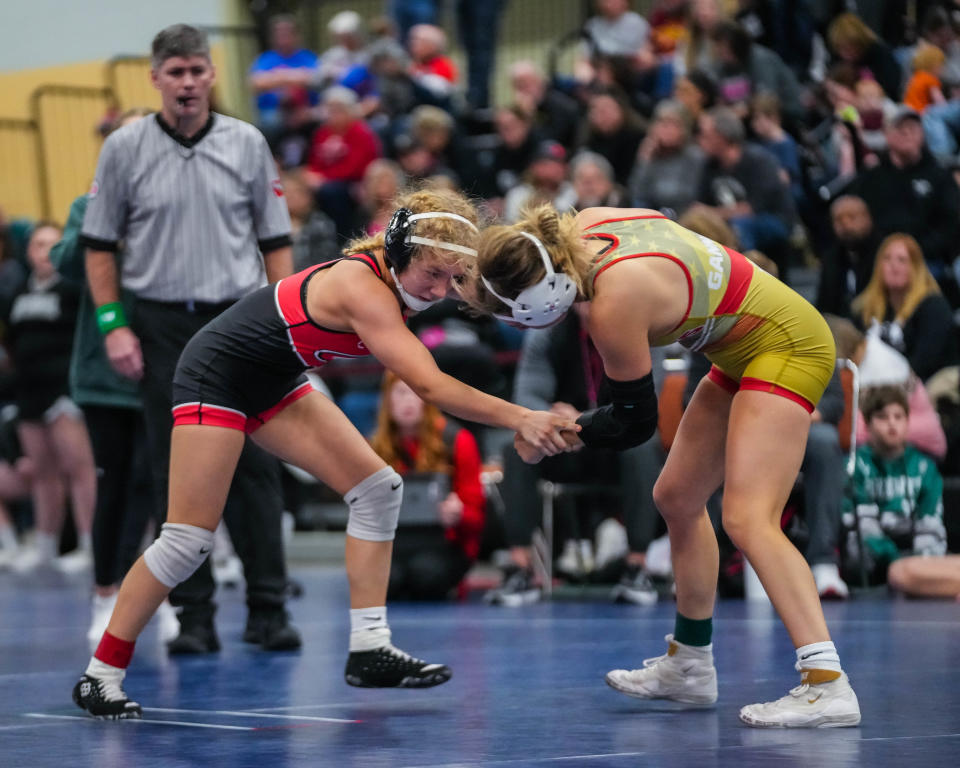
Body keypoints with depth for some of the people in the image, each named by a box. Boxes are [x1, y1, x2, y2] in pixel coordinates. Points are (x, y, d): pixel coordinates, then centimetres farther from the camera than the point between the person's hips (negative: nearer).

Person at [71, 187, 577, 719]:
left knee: (378, 489, -1)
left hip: (274, 383, 10)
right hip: (216, 375, -10)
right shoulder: (363, 289, -33)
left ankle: (368, 651, 0)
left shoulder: (389, 274, -7)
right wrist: (518, 419, -44)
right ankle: (100, 675, 2)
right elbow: (428, 385, -41)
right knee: (189, 540, -11)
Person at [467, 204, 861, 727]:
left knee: (747, 518, -22)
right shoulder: (582, 227, -9)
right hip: (743, 353, 10)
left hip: (785, 346, -10)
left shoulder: (615, 304, -30)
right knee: (677, 499, 15)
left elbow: (635, 420, -16)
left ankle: (827, 685, -30)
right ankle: (690, 666, 28)